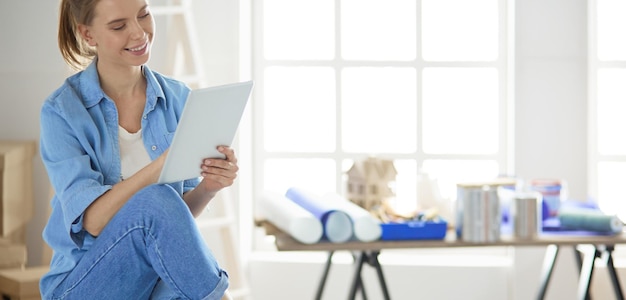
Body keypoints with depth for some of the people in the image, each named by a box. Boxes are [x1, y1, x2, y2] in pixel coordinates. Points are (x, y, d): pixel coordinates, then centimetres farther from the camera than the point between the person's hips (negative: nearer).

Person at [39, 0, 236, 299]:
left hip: (160, 272, 2)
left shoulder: (177, 99, 3)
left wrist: (207, 187, -15)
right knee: (156, 201, -31)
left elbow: (181, 212, 7)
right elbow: (90, 221, -18)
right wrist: (161, 167, -32)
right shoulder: (61, 111, -8)